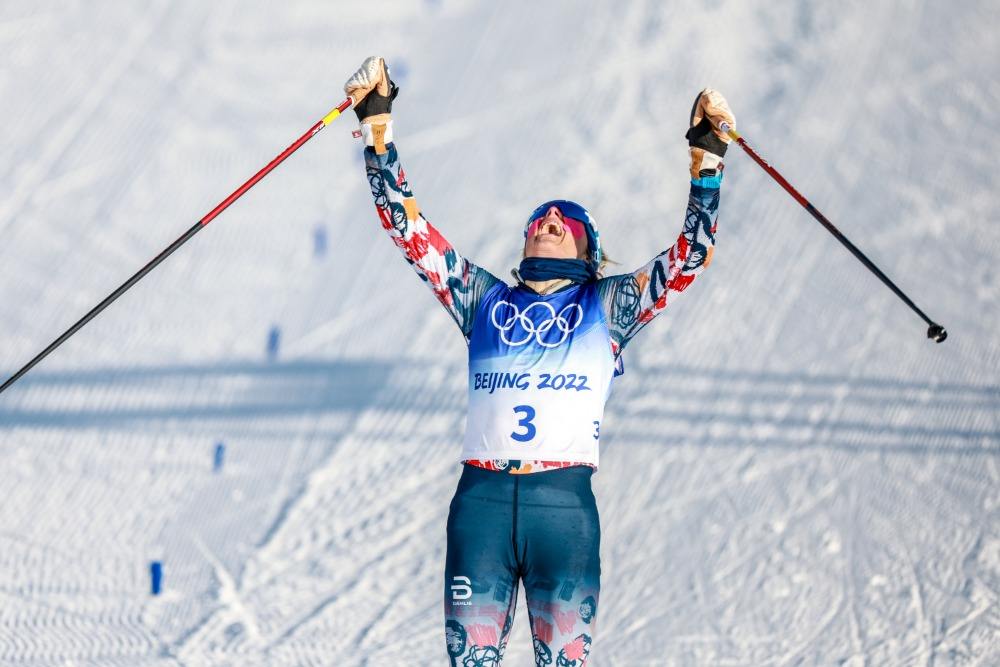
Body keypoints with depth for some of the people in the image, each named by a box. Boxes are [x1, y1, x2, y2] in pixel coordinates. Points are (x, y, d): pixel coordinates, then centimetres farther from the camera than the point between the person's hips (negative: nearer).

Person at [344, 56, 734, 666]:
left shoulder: (608, 305, 16)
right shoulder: (485, 300, 20)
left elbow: (691, 255, 8)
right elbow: (411, 230, 17)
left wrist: (707, 159, 0)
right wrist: (378, 132, 12)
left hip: (565, 502, -1)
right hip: (481, 499, 1)